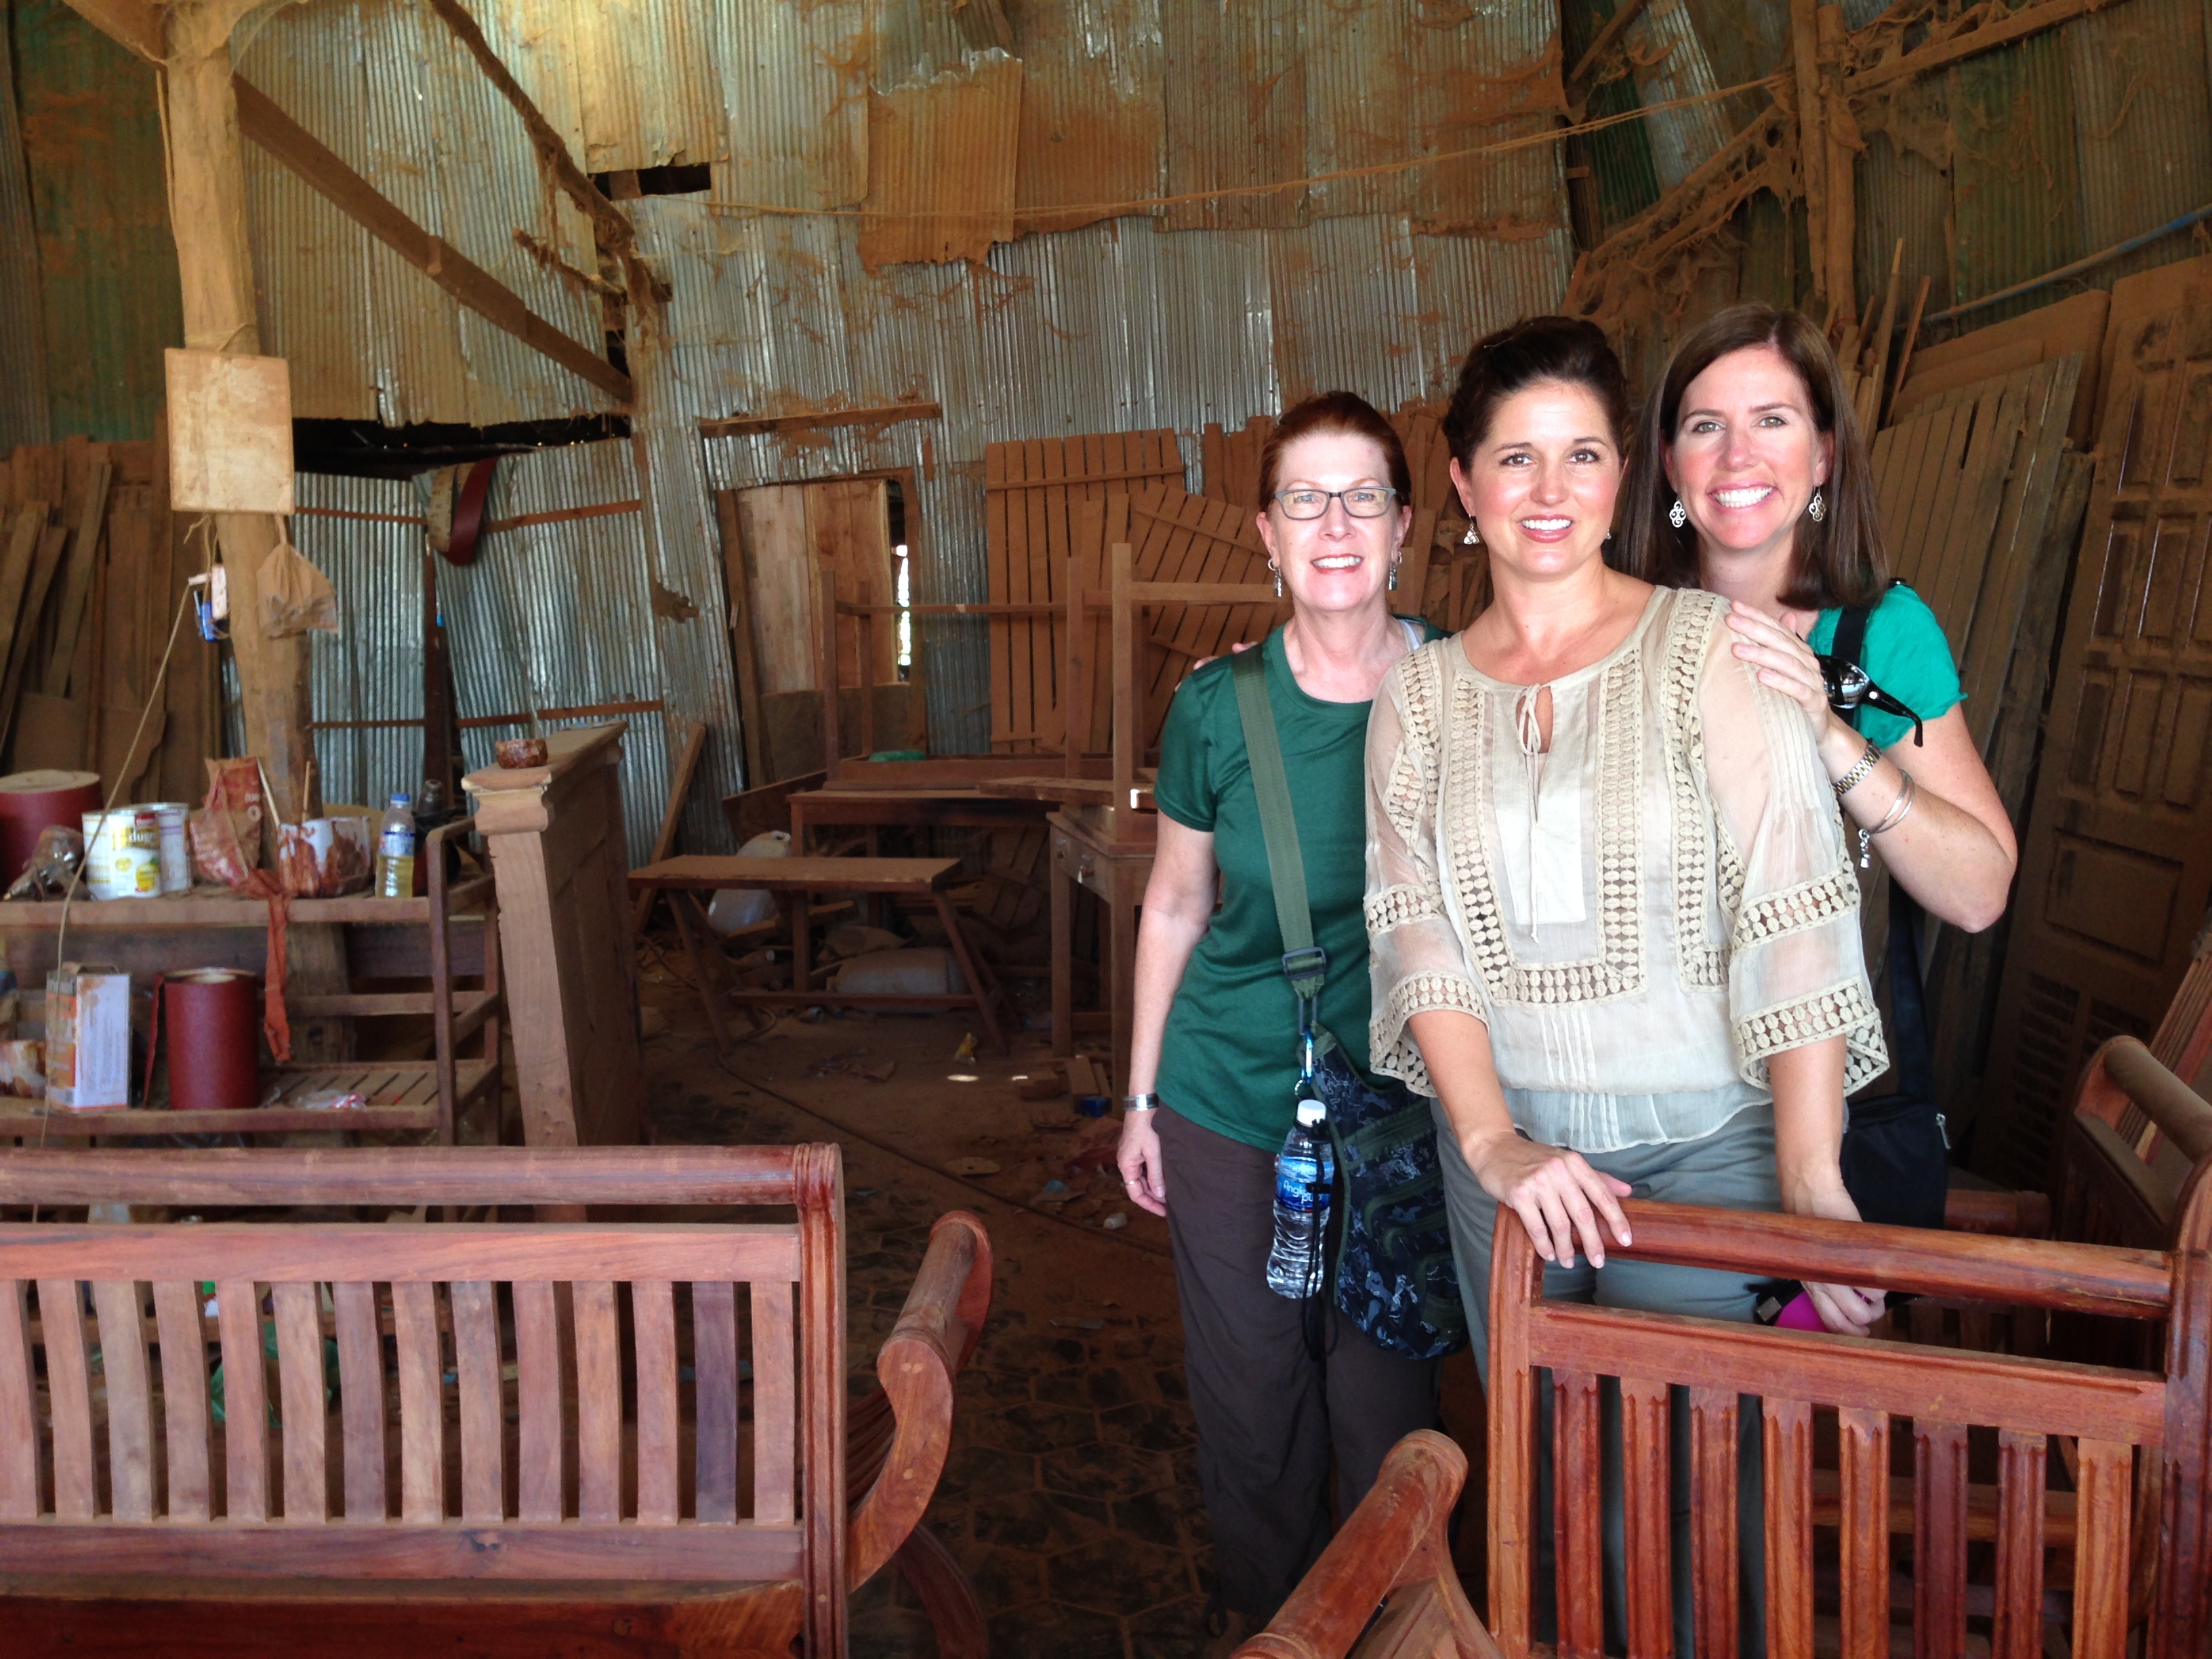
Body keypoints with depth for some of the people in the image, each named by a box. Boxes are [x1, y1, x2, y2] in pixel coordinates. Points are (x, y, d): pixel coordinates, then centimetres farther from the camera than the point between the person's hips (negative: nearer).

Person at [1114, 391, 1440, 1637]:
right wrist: (1141, 1097, 7)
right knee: (1249, 1390, 15)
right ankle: (1264, 1617, 40)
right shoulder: (1218, 705, -6)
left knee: (1384, 1394, 11)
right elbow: (1175, 904, 4)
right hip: (1231, 1099, 1)